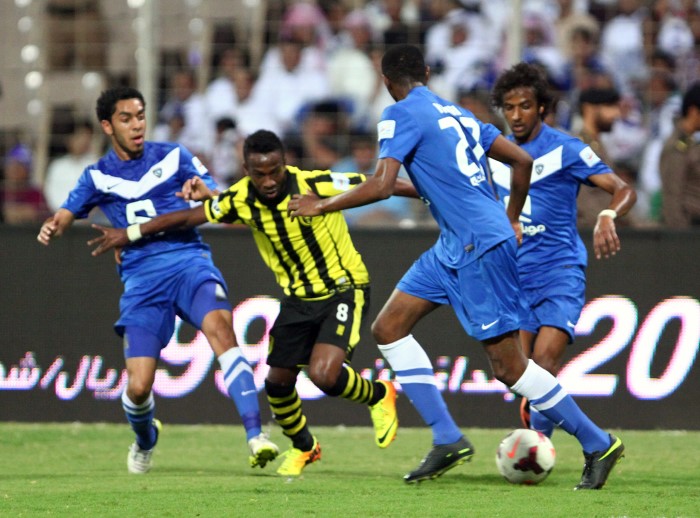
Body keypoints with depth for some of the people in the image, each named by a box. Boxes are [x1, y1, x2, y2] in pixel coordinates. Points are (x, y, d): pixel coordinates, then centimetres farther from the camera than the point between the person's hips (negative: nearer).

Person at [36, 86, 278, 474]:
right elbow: (64, 216, 10)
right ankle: (145, 441, 30)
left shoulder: (173, 157, 10)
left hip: (188, 260, -1)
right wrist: (51, 228, -15)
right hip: (141, 279, 1)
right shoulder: (98, 176, 13)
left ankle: (255, 435, -37)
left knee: (219, 326, -33)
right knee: (138, 388, -8)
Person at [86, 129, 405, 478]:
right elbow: (187, 217, 2)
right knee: (277, 382, 6)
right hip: (298, 298, 5)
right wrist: (128, 234, 5)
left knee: (323, 375, -25)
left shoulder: (315, 185, -24)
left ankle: (377, 396, 9)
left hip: (344, 289, -5)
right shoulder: (241, 199, -11)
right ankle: (303, 447, 37)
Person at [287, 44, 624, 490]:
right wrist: (511, 219, 31)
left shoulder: (401, 115, -8)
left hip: (481, 247, -9)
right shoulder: (458, 114, 16)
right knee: (389, 328, 7)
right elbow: (522, 160, 18)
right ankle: (447, 440, 3)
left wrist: (322, 206, -4)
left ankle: (598, 444, 4)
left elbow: (382, 186, -18)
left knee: (509, 365, -4)